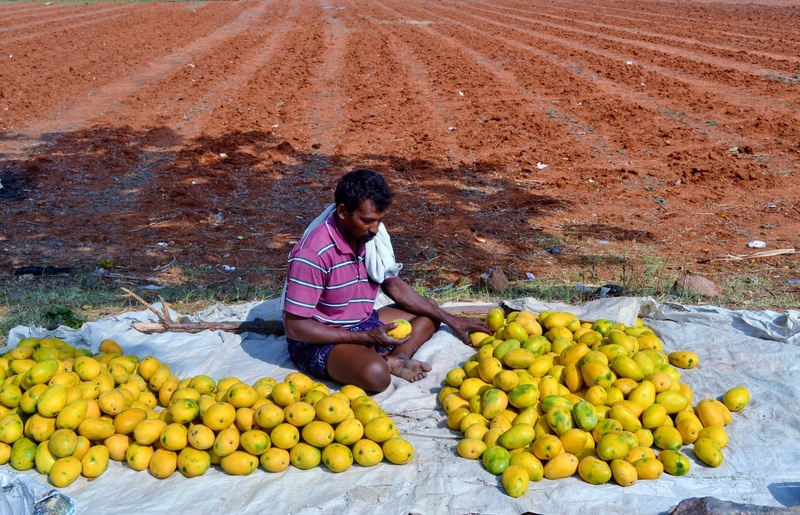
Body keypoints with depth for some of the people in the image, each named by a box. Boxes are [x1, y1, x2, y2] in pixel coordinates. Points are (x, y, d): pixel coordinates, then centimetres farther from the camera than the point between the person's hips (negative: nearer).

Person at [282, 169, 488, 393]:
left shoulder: (370, 235, -4)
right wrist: (367, 337, -25)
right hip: (318, 340, -9)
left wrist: (451, 320, 7)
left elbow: (394, 286, 11)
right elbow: (294, 327, -24)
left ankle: (395, 360, -13)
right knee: (375, 374, -37)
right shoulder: (314, 253, -26)